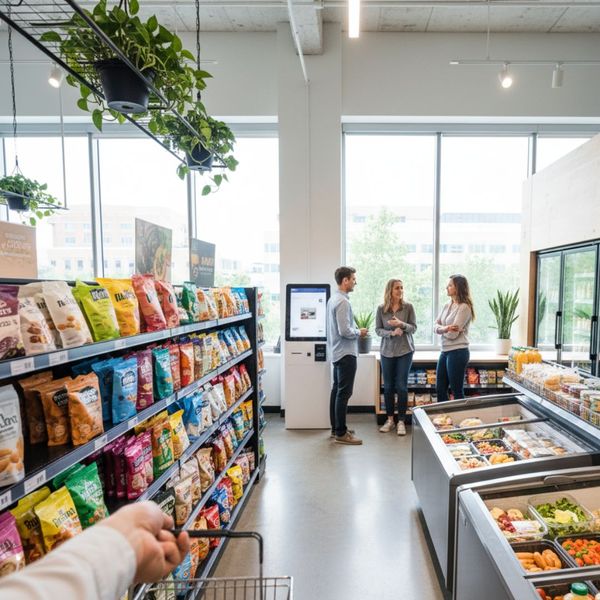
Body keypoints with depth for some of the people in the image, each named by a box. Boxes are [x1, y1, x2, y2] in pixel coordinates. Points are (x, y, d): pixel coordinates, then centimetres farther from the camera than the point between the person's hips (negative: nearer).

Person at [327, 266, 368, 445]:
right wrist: (359, 332, -7)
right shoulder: (342, 301, -20)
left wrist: (355, 330, 14)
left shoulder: (333, 299, 11)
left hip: (337, 352, 10)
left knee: (336, 391, 15)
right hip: (346, 353, -10)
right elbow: (345, 331, -24)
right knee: (344, 393, -4)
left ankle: (335, 428, 24)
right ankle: (341, 433, 3)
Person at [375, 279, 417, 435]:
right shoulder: (381, 308, -2)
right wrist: (391, 333, -18)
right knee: (388, 386, 7)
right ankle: (389, 420, 21)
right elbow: (378, 330, -1)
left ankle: (401, 421, 11)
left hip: (405, 351, -1)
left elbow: (414, 328, -2)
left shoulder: (408, 307, -3)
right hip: (387, 351, 1)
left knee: (401, 386, -1)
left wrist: (401, 324, -21)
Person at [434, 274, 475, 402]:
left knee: (457, 391, 3)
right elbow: (435, 327, 4)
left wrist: (441, 328, -1)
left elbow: (453, 334, -18)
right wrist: (445, 328, -16)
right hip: (445, 351, 8)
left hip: (457, 352, -8)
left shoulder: (464, 307, -13)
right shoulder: (447, 306, 11)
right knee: (440, 389, 14)